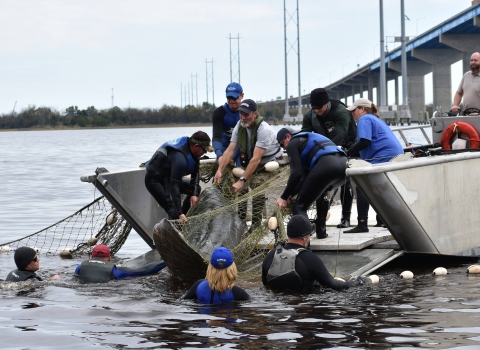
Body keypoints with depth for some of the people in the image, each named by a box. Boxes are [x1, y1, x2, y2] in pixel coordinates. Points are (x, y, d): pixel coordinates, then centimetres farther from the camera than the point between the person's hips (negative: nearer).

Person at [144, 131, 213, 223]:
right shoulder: (180, 157, -34)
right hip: (154, 180, -10)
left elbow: (195, 174, 4)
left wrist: (194, 194, -11)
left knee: (196, 189, 14)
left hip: (167, 177, 10)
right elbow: (174, 186, -36)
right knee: (173, 211, -23)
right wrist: (180, 213, -37)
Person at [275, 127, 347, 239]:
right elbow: (306, 175, 34)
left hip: (325, 166, -9)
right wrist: (290, 194, 30)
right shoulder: (308, 139, 40)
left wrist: (284, 197, 9)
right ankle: (321, 232, 35)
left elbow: (296, 173, 3)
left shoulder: (293, 143, 15)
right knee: (321, 192, 39)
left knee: (300, 206, -2)